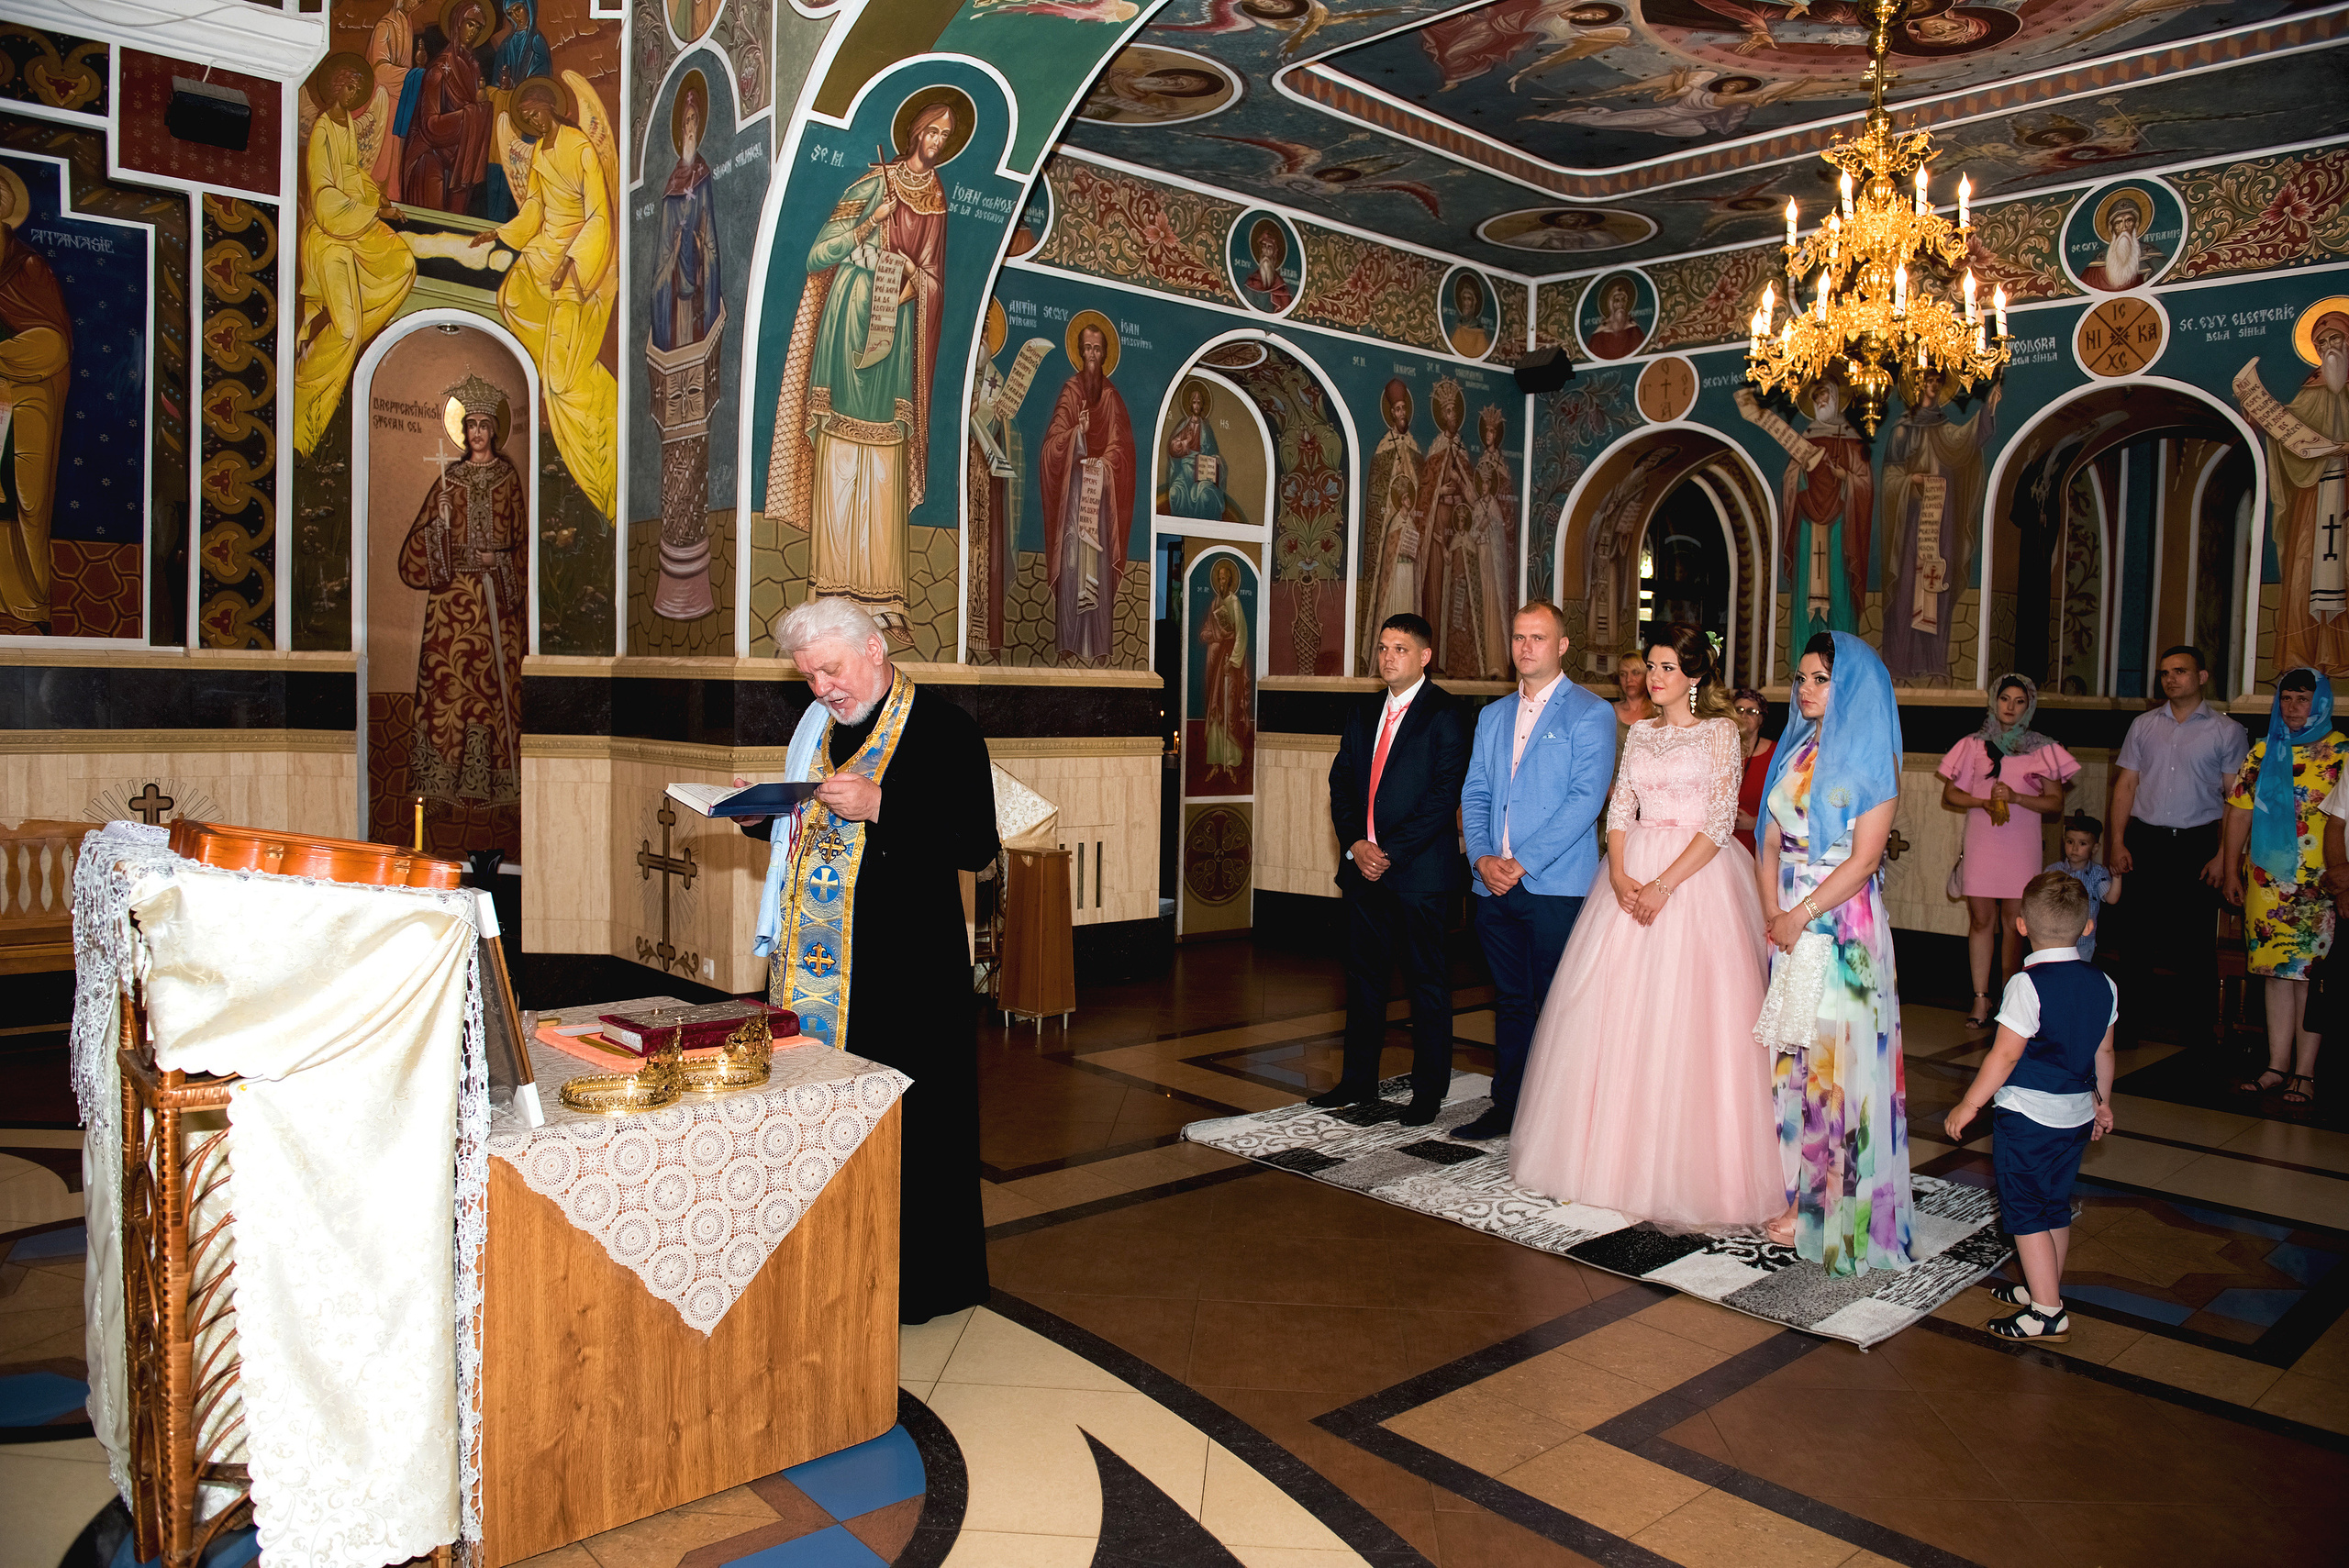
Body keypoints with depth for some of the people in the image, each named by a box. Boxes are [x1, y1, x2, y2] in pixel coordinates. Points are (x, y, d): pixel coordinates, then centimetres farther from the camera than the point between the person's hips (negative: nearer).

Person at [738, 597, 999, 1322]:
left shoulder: (943, 727, -9)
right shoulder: (818, 723, 14)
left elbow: (976, 845, -16)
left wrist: (878, 806, -23)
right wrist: (761, 818, 4)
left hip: (902, 962, -7)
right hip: (816, 954, 7)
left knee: (896, 1119, -2)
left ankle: (911, 1281, 13)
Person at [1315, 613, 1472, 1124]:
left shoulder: (1444, 714, -6)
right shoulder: (1363, 716, 14)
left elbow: (1445, 795, -13)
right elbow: (1341, 786, 13)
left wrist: (1391, 852, -16)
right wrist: (1355, 844, -4)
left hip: (1419, 870, -6)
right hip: (1365, 868, 6)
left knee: (1426, 981, 4)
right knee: (1363, 975, 13)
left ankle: (1429, 1091, 14)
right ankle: (1359, 1080, 25)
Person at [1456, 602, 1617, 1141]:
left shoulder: (1590, 714, -3)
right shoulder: (1492, 716, 16)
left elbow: (1585, 798, -12)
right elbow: (1474, 794, 13)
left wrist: (1523, 862, -17)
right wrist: (1481, 857, -5)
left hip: (1554, 885, -5)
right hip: (1493, 884, 5)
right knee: (1509, 999, 13)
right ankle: (1507, 1106, 22)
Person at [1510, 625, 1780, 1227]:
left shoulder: (1719, 730, -3)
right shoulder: (1642, 732, 13)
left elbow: (1720, 822, -10)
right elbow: (1619, 809, 9)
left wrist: (1664, 885, -18)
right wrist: (1620, 876, -8)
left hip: (1695, 877, -5)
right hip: (1634, 874, 5)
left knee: (1684, 1014, -6)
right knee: (1616, 1009, 4)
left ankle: (1686, 1164, 5)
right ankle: (1618, 1150, 16)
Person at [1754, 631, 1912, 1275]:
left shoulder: (1870, 758, -6)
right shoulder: (1794, 752, 12)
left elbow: (1864, 859, -12)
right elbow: (1771, 844, 11)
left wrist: (1801, 916, -13)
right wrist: (1773, 913, -3)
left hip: (1843, 925, -6)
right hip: (1790, 923, 6)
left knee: (1835, 1055, -2)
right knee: (1792, 1055, 9)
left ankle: (1831, 1209, 8)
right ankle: (1797, 1191, 19)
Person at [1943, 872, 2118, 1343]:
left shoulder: (2027, 985, -20)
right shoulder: (2102, 985, 1)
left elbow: (2004, 1056, -19)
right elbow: (2104, 1051, 12)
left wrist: (1967, 1107, -11)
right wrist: (2102, 1102, 27)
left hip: (2027, 1115, -7)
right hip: (2077, 1114, 8)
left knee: (2025, 1212, 1)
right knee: (2056, 1207, 19)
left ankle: (2048, 1314, 2)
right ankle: (2043, 1289, 32)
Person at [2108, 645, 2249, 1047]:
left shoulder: (2227, 731, 3)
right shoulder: (2143, 725, 11)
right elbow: (2125, 785, 11)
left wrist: (2224, 855, -9)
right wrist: (2117, 842, 2)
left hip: (2197, 845, -2)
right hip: (2145, 842, 2)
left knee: (2195, 941, 1)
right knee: (2137, 938, 3)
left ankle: (2197, 1029, 12)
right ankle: (2130, 1025, 12)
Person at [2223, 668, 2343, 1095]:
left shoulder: (2341, 754, -1)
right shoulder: (2263, 752, 10)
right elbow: (2240, 812, 12)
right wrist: (2230, 872, 9)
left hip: (2318, 884, -4)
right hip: (2266, 881, 4)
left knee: (2309, 973, -2)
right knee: (2276, 971, 8)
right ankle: (2277, 1067, 13)